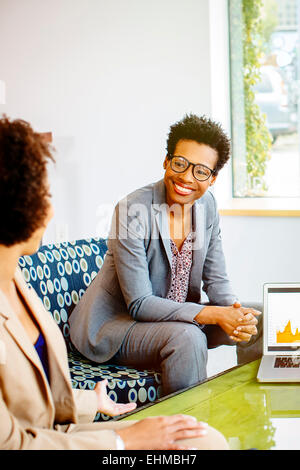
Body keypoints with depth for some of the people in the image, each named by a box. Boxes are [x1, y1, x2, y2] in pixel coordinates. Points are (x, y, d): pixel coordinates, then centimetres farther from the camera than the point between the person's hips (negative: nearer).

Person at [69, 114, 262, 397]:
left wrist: (235, 309, -20)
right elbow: (140, 304, -24)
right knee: (188, 338, -33)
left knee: (258, 322, -6)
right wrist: (214, 315, -31)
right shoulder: (132, 211, -23)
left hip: (175, 315, 7)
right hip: (116, 322, -7)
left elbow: (215, 279, 3)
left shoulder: (206, 205, -2)